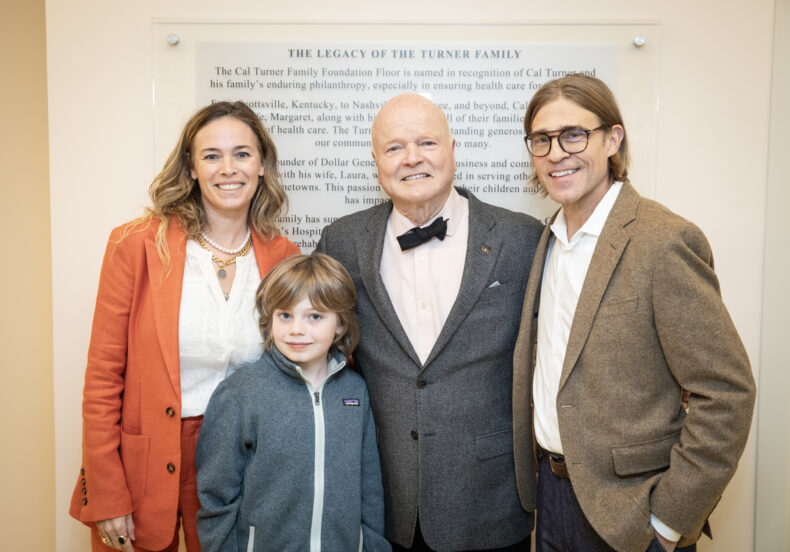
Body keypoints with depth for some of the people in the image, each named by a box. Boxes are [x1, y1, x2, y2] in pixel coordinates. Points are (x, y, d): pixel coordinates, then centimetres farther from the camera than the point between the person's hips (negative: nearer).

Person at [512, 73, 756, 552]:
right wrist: (540, 468, 9)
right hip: (552, 494, 6)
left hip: (627, 513, -6)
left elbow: (727, 393, -18)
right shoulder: (551, 240, 4)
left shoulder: (665, 241, -19)